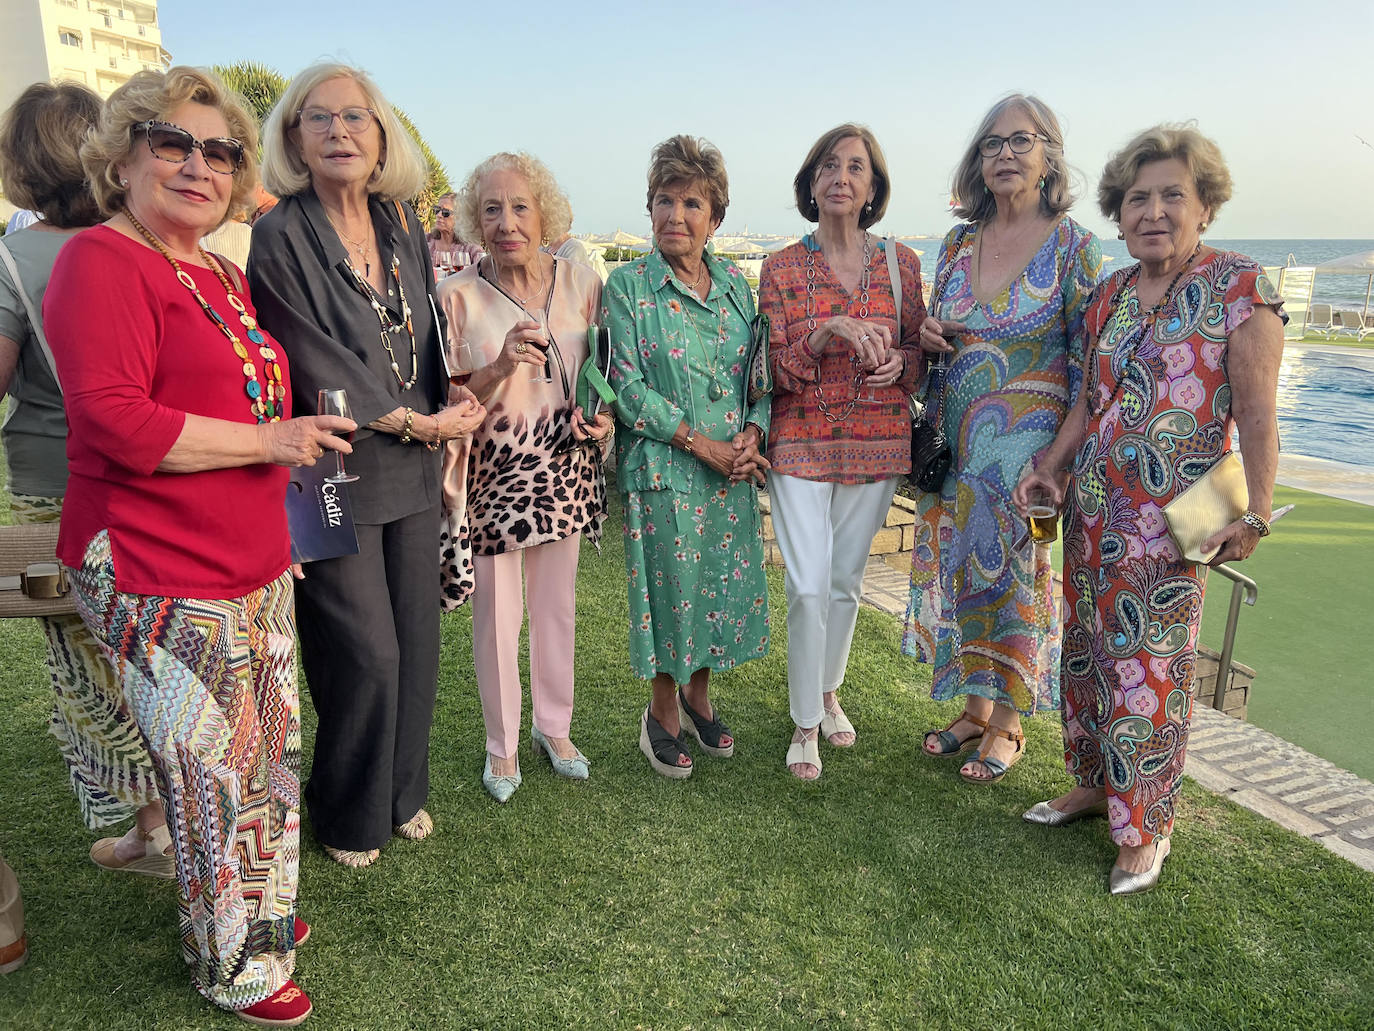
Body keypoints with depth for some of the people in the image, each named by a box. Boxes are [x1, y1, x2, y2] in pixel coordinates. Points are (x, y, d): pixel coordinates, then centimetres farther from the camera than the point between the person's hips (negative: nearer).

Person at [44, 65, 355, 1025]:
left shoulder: (224, 277, 16)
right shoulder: (101, 261, -11)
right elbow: (118, 424, -21)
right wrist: (271, 440, -16)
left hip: (255, 571, 9)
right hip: (162, 582, -9)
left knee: (270, 756, 19)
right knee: (215, 779, 2)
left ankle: (263, 910, 40)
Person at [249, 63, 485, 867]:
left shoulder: (403, 226, 8)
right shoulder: (280, 238, -10)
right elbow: (320, 370, -14)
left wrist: (455, 404, 2)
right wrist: (421, 423, -9)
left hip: (414, 470, 6)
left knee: (417, 643, 12)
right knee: (366, 656, 2)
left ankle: (403, 791, 35)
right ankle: (350, 816, 27)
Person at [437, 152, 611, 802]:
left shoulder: (581, 285, 1)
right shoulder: (458, 296, -8)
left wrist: (600, 414, -7)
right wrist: (501, 366, -23)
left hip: (564, 468, 3)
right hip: (493, 472, -3)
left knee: (557, 605, 14)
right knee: (496, 614, 6)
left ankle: (554, 726, 35)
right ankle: (501, 744, 27)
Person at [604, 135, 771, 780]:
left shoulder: (735, 285, 9)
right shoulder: (627, 285, -4)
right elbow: (628, 386, -10)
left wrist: (752, 434, -7)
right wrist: (703, 445, -15)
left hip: (734, 469, 5)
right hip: (662, 467, -4)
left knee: (725, 584, 11)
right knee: (671, 588, 3)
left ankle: (698, 698, 34)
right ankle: (663, 714, 25)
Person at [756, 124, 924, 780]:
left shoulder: (900, 262, 5)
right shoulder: (783, 267, -1)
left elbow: (919, 351, 11)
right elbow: (776, 370, -6)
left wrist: (898, 361, -12)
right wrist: (830, 331, -23)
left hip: (876, 443, 3)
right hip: (801, 443, -2)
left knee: (847, 579, 13)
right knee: (808, 585, -6)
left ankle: (828, 691, 35)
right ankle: (806, 725, 11)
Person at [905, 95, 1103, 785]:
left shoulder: (1073, 246, -6)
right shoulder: (956, 244, 8)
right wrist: (928, 338, -5)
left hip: (1026, 441, -5)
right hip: (954, 437, 5)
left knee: (1012, 568, 2)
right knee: (957, 562, 9)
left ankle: (1006, 725, 20)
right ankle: (974, 707, 27)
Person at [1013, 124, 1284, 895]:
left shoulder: (1240, 287, -7)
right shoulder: (1112, 295, 10)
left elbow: (1258, 415, -10)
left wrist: (1255, 514, -15)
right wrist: (1052, 469, 6)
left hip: (1174, 515, -6)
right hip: (1094, 506, 6)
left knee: (1150, 666, -1)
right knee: (1088, 649, 14)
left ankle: (1147, 828, 16)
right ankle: (1096, 783, 33)